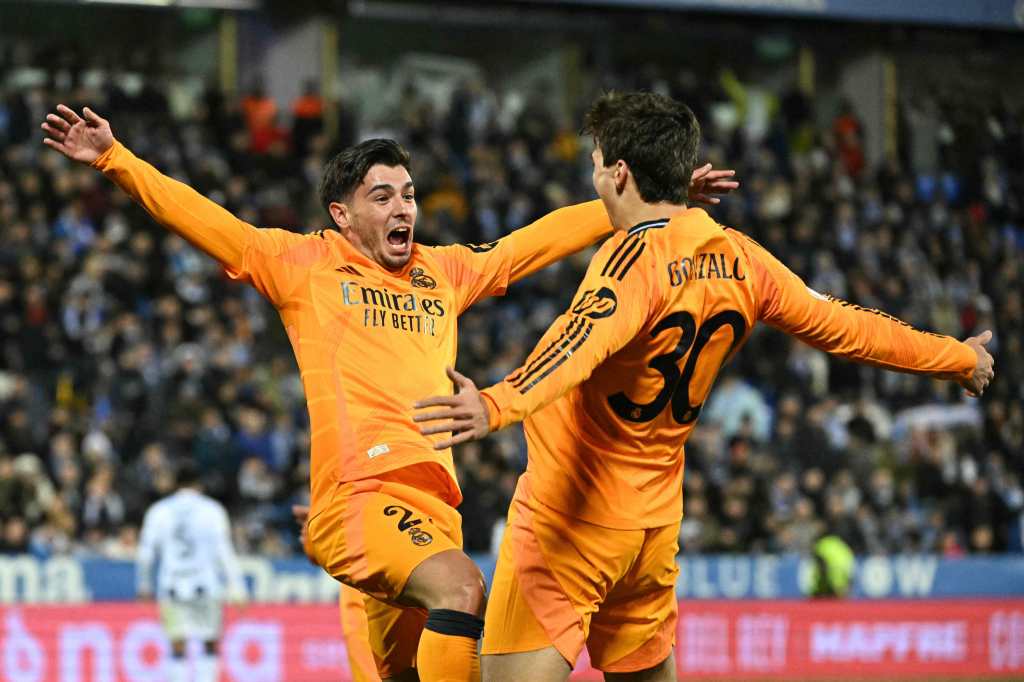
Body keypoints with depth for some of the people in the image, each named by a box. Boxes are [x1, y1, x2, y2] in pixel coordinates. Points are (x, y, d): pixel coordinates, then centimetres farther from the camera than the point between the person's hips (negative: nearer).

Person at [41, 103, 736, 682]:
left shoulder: (443, 272, 22)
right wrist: (113, 158, -4)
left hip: (432, 505, 6)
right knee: (462, 586, -29)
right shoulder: (307, 265, 10)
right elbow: (202, 218, 5)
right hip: (357, 494, -6)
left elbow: (543, 239, 28)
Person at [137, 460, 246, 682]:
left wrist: (143, 585, 17)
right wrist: (236, 586, -6)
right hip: (206, 586, -1)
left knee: (177, 649, 3)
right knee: (210, 645, 10)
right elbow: (224, 551, -6)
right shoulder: (212, 510, -1)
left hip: (172, 587, 1)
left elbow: (145, 553, 5)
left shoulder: (158, 511, 5)